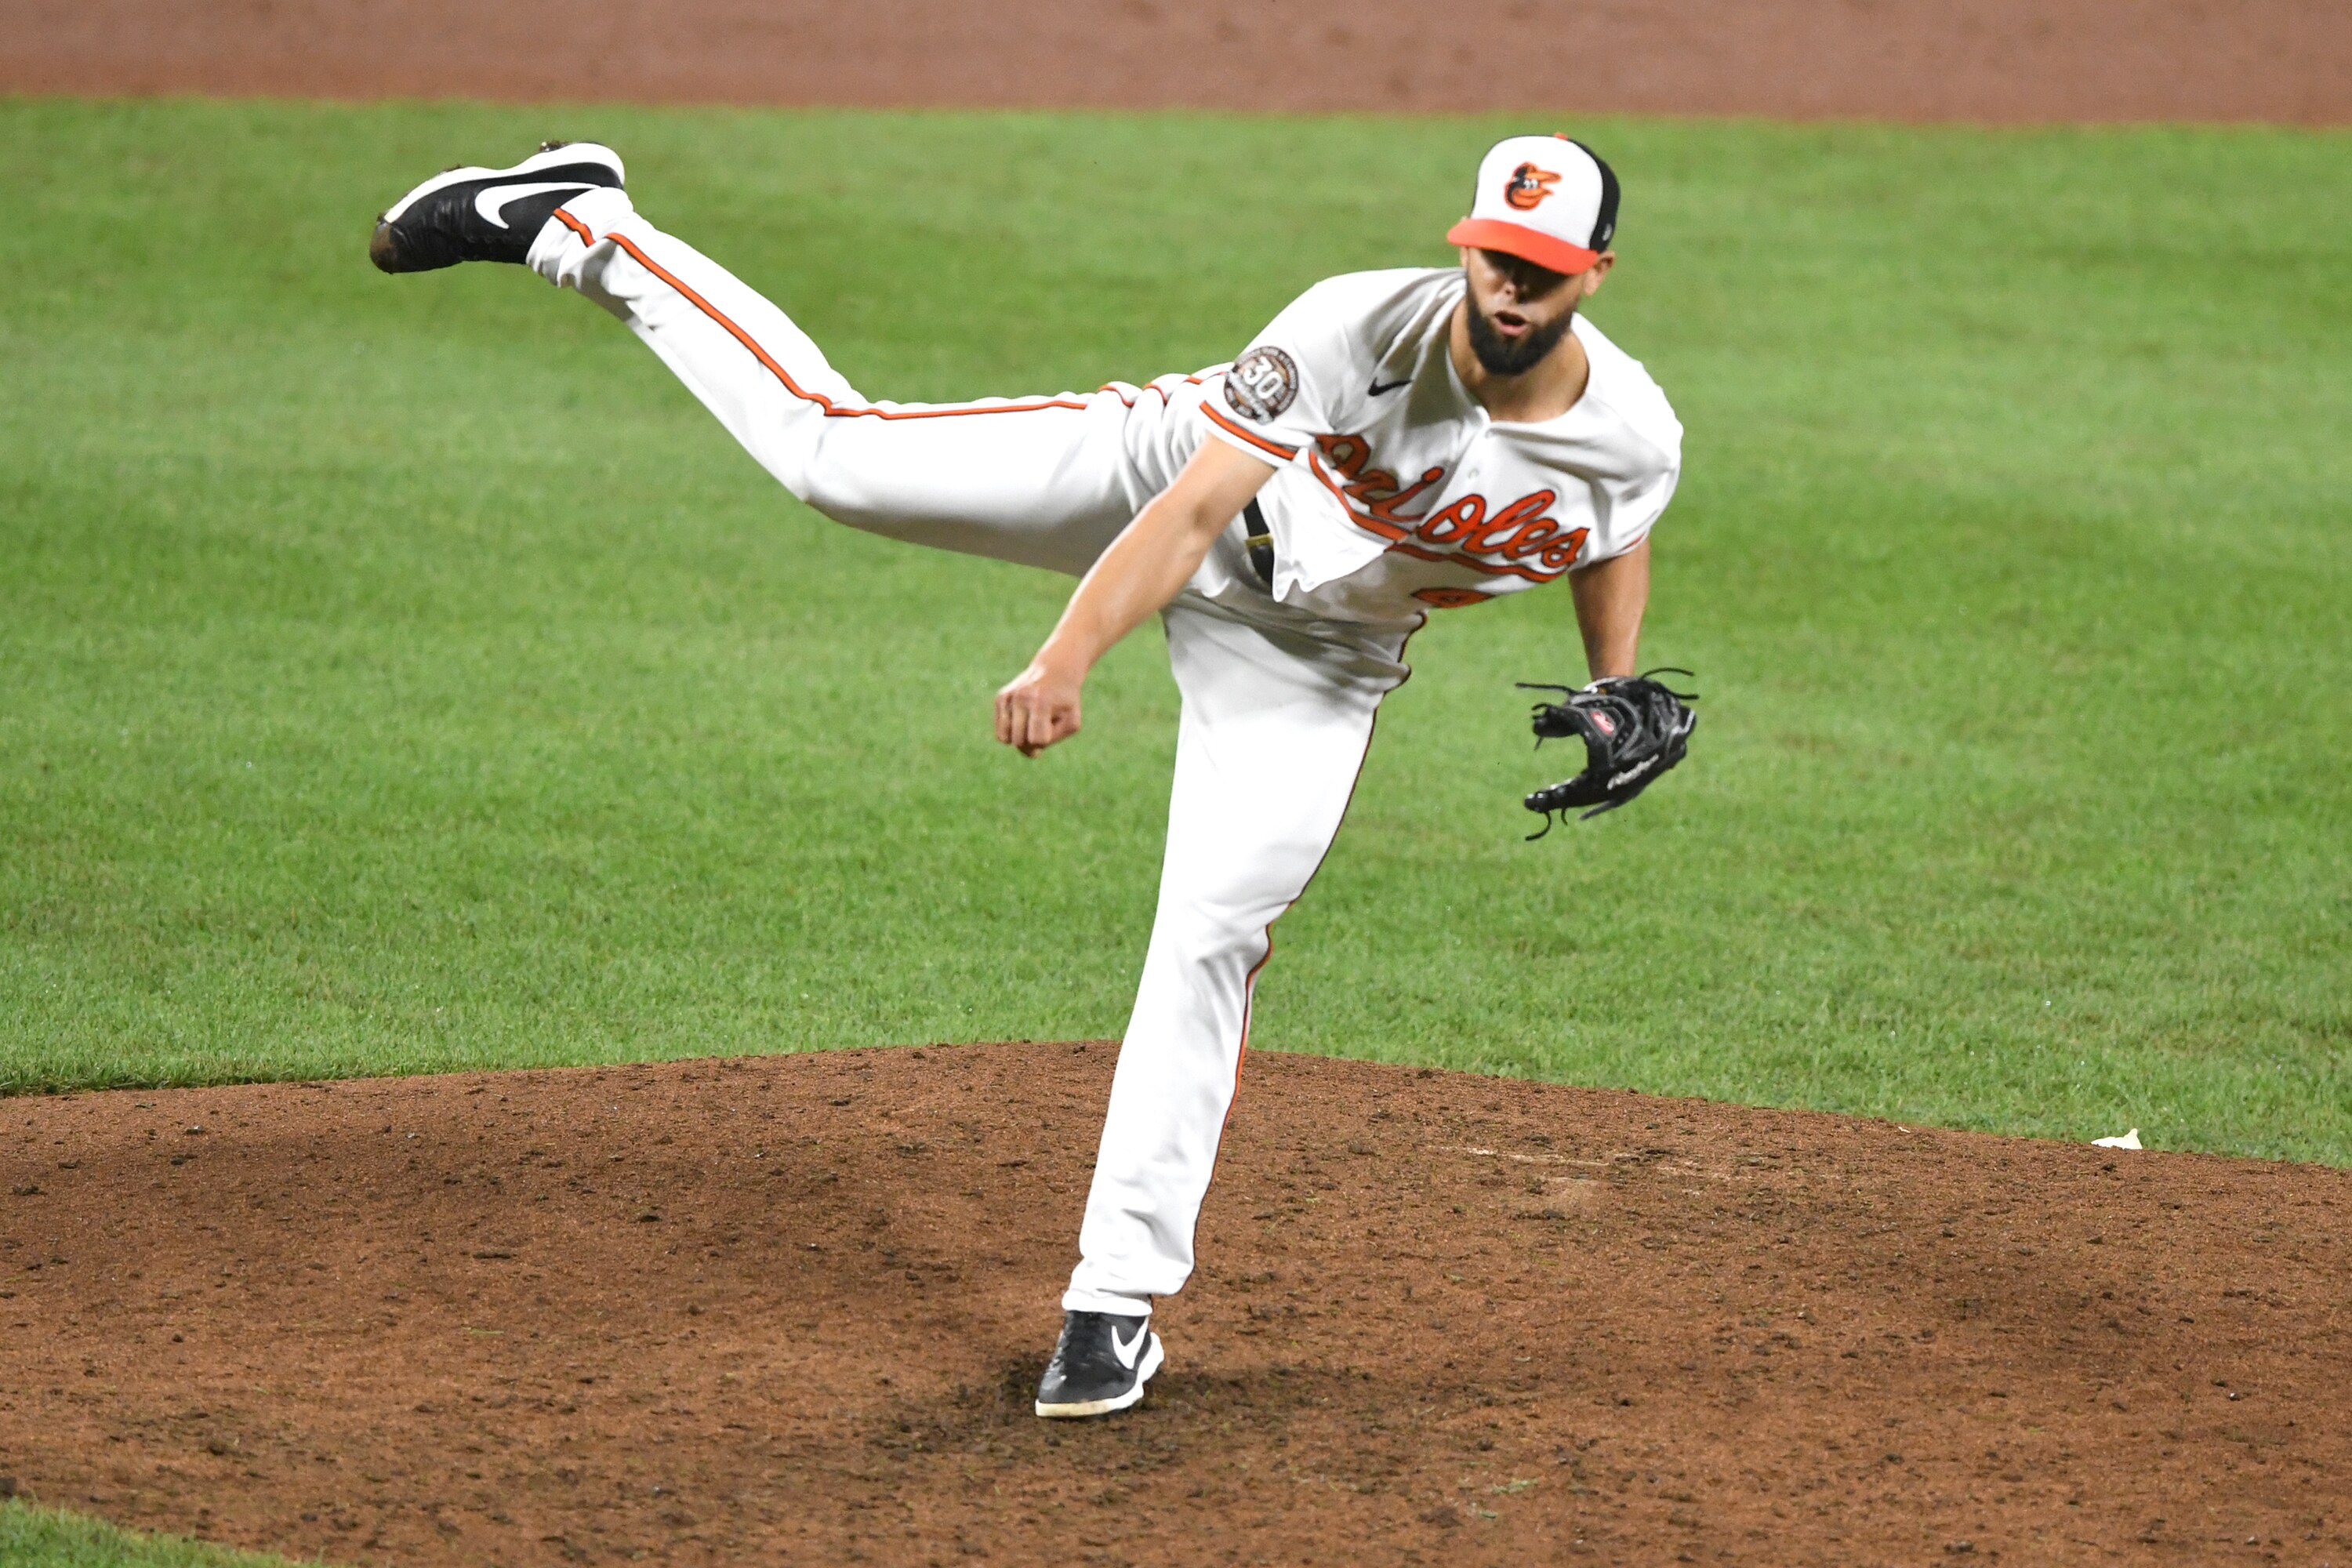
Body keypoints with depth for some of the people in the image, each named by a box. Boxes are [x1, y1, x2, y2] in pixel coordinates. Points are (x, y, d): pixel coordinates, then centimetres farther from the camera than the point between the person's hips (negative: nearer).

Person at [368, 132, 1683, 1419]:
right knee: (835, 451, -3)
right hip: (1162, 475, -2)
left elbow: (1616, 536, 3)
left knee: (1210, 942, -7)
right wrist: (1067, 659, -46)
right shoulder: (1360, 333, -35)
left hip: (1308, 658, 2)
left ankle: (1120, 1296, 2)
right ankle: (584, 227, 17)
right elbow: (1192, 512, -36)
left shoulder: (1634, 439, -24)